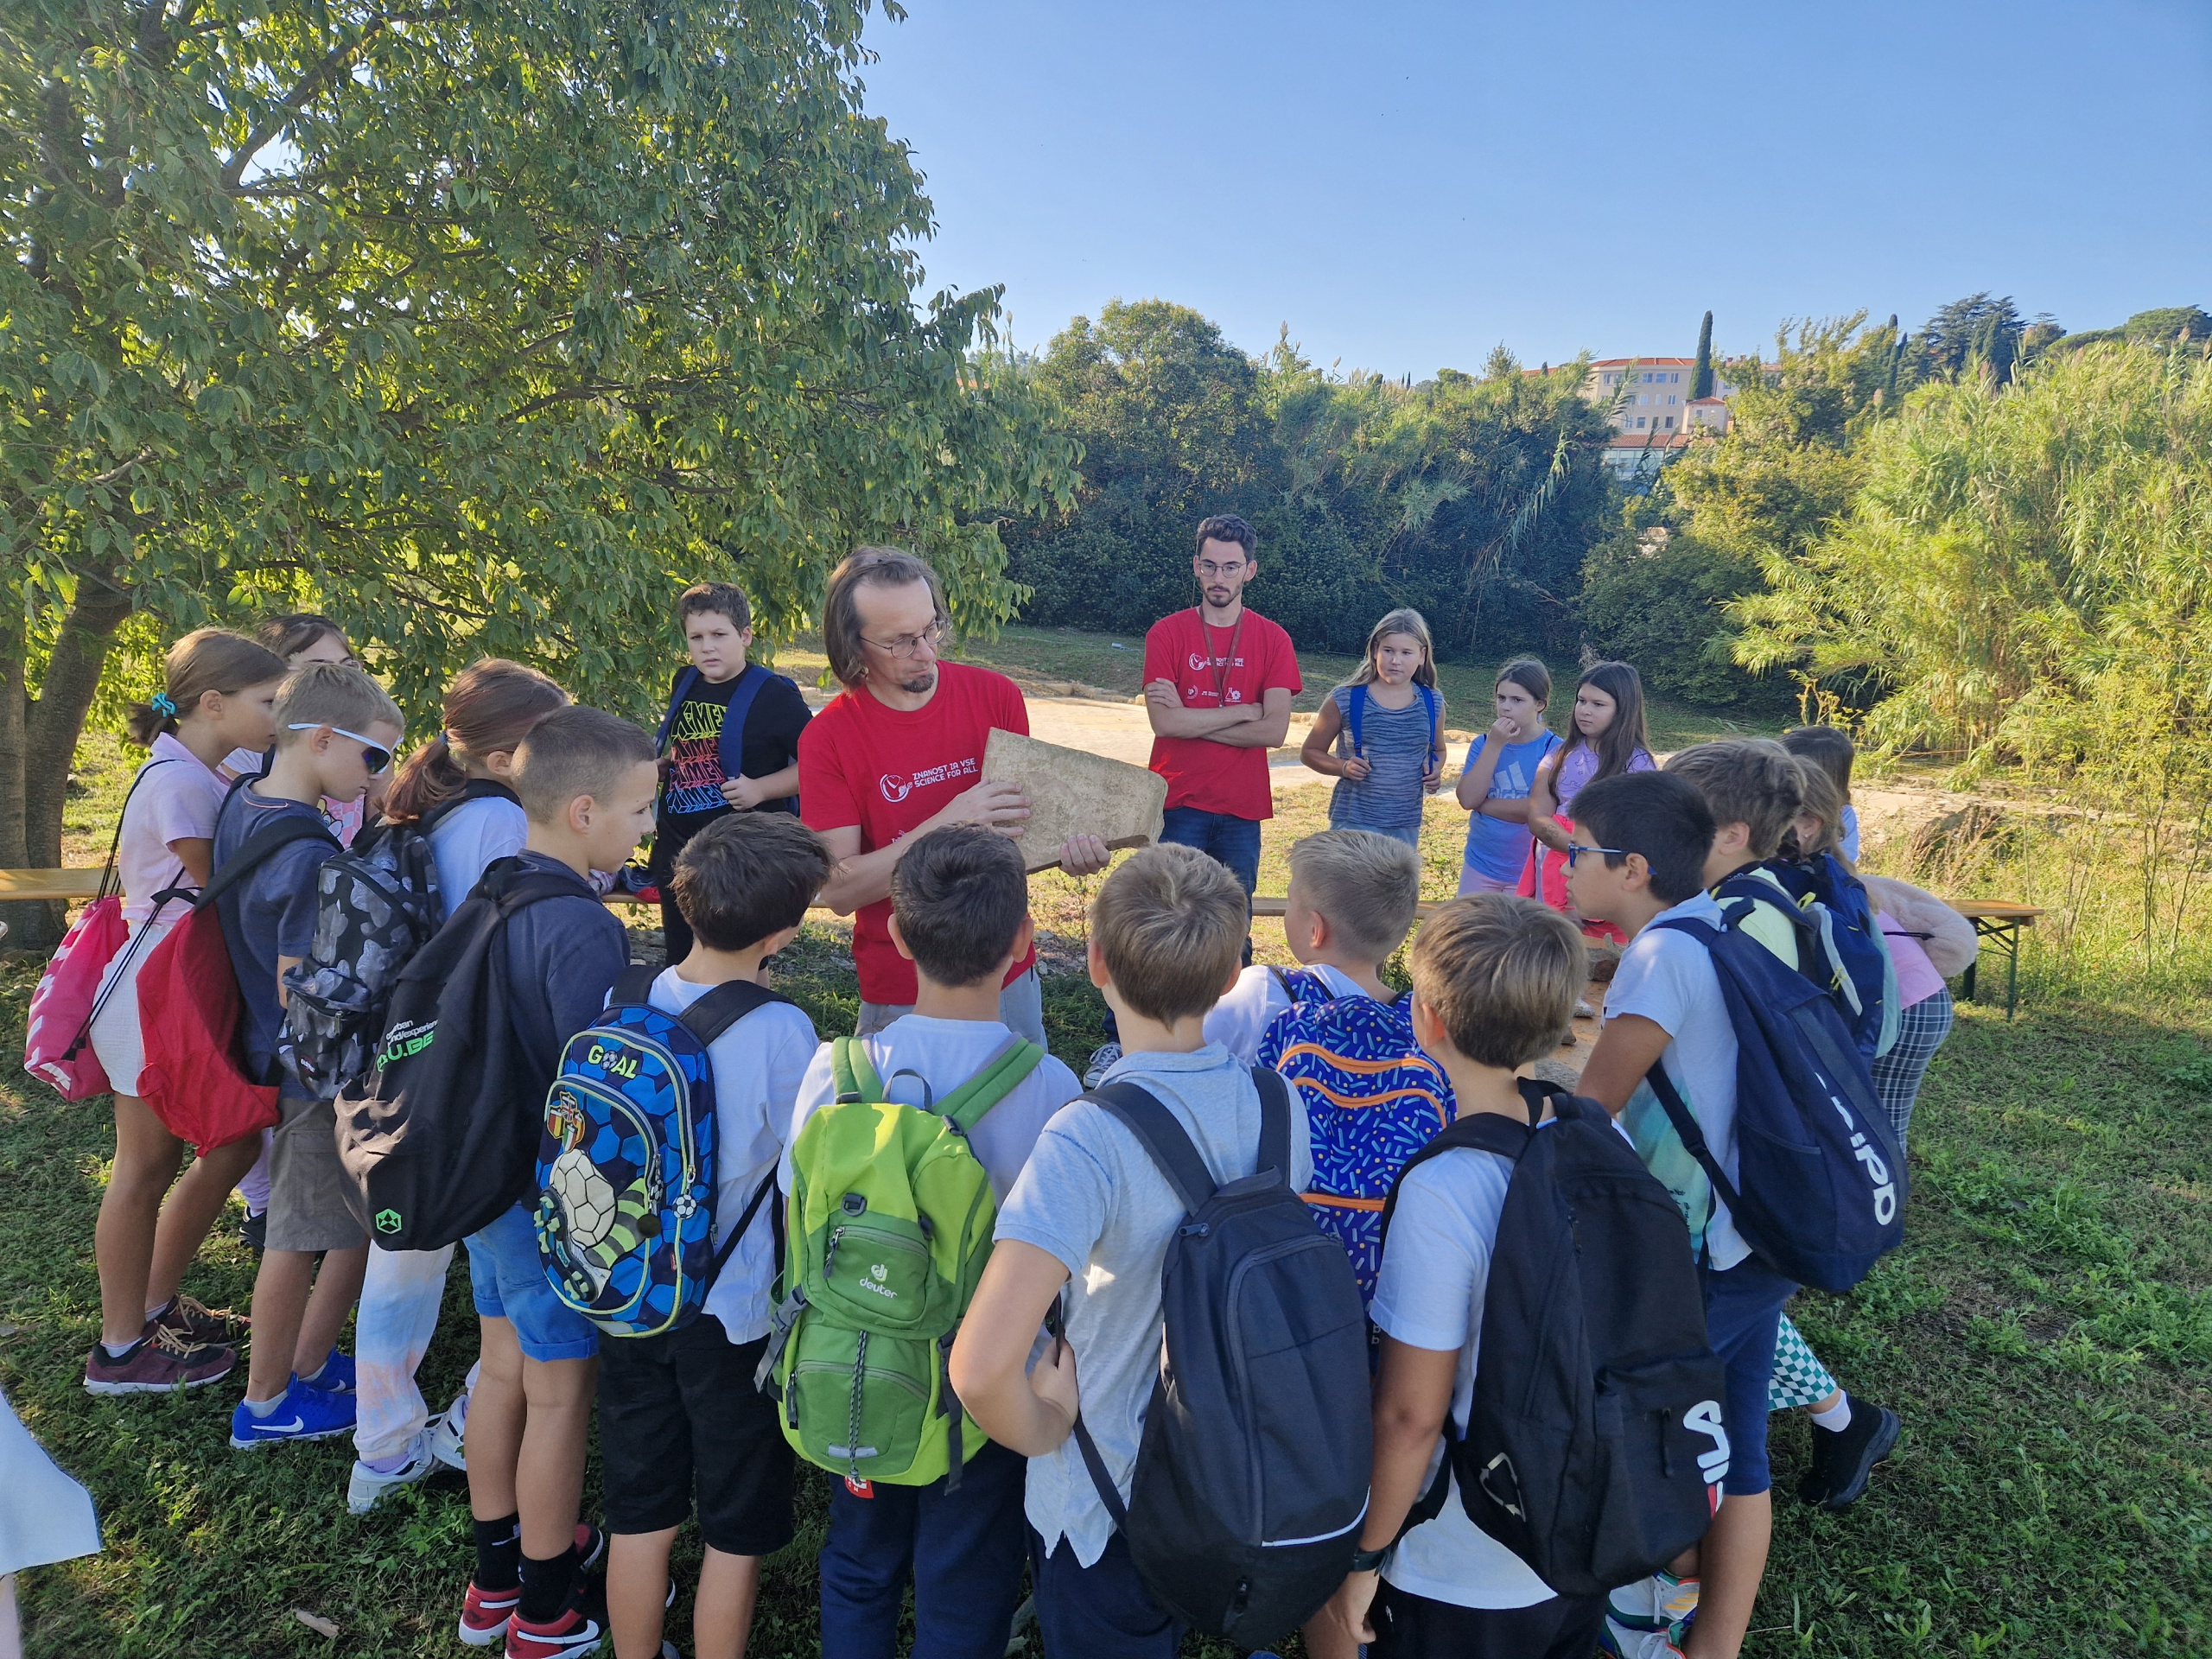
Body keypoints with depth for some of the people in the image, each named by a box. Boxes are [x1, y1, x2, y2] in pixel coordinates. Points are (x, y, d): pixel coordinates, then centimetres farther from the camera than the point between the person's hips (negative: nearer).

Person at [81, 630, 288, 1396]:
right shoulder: (175, 782, -20)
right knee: (148, 1168, 5)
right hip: (156, 999, -9)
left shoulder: (206, 779, 9)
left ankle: (153, 1303, 32)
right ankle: (121, 1351, 22)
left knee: (235, 1144, 14)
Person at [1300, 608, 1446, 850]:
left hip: (1406, 827, 4)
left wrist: (1435, 771, -1)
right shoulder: (1345, 700, -7)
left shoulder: (1432, 704, 3)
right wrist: (1343, 767, -16)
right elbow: (1310, 752, 3)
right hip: (1353, 824, -4)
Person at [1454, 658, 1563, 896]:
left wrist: (1482, 804, -12)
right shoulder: (1483, 744, -1)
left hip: (1527, 871, -4)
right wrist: (1494, 745, -18)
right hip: (1479, 867, 4)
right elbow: (1468, 799, -13)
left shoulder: (1555, 750, -11)